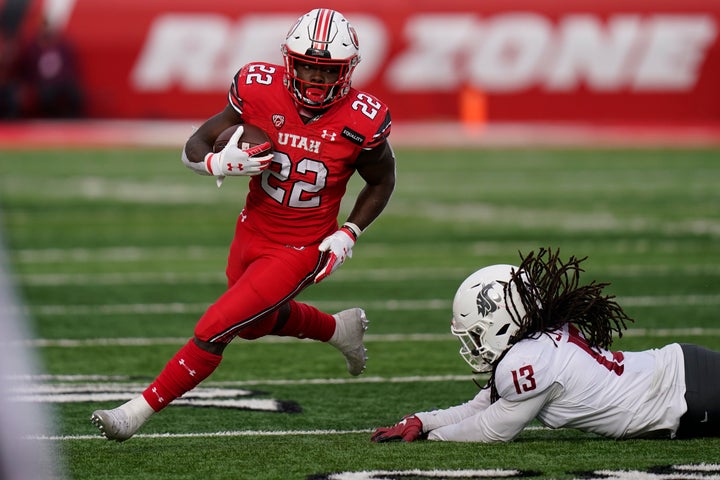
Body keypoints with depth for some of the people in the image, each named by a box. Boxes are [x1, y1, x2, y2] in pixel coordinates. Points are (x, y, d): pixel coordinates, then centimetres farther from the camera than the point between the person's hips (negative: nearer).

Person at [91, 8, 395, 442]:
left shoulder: (360, 122, -20)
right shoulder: (260, 92, -16)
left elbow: (382, 182, 1)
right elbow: (194, 147, -8)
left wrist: (349, 234, -11)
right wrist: (218, 163, -31)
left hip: (301, 251, -5)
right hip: (253, 232, 5)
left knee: (215, 330, -12)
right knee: (256, 322, 28)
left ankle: (139, 411, -1)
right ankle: (339, 329, 53)